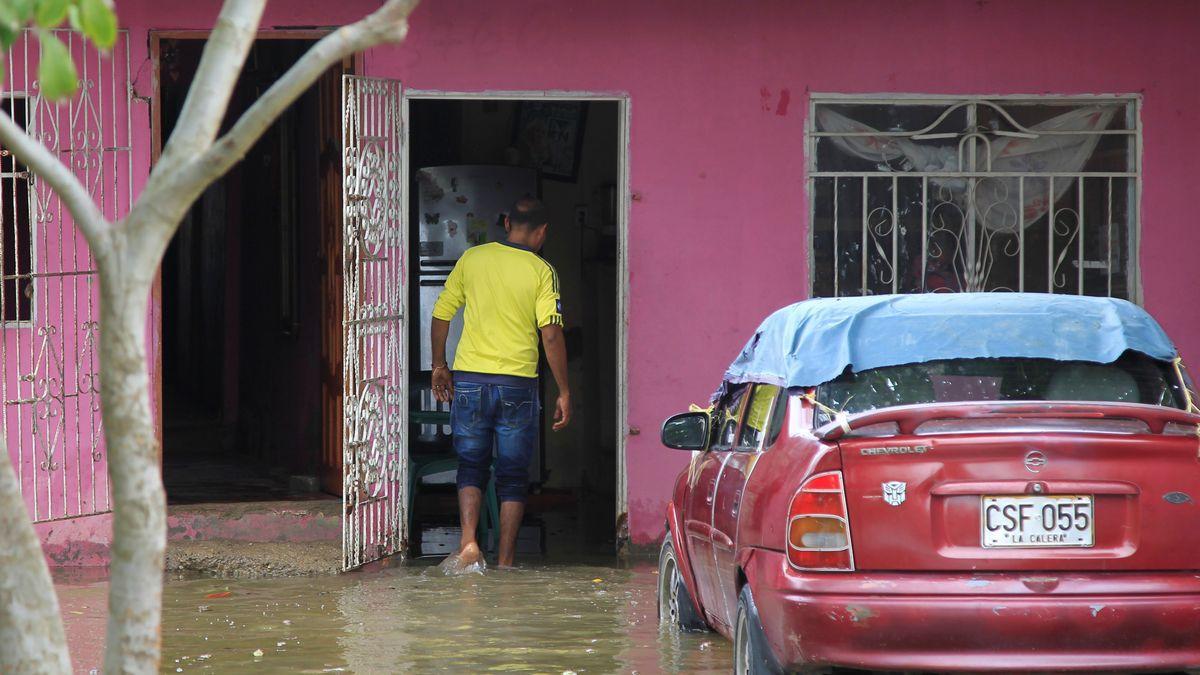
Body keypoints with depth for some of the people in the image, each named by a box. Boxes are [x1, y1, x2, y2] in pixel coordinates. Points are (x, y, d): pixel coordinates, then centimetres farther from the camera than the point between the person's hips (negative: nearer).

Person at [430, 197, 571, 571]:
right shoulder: (541, 271, -5)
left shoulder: (472, 258, 3)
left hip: (469, 379, 2)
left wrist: (439, 366, 20)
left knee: (471, 466, 12)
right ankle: (505, 562, 7)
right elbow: (551, 334, -11)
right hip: (518, 385, -2)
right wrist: (564, 392, -5)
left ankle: (468, 541, -10)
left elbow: (441, 315, 8)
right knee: (513, 475, 8)